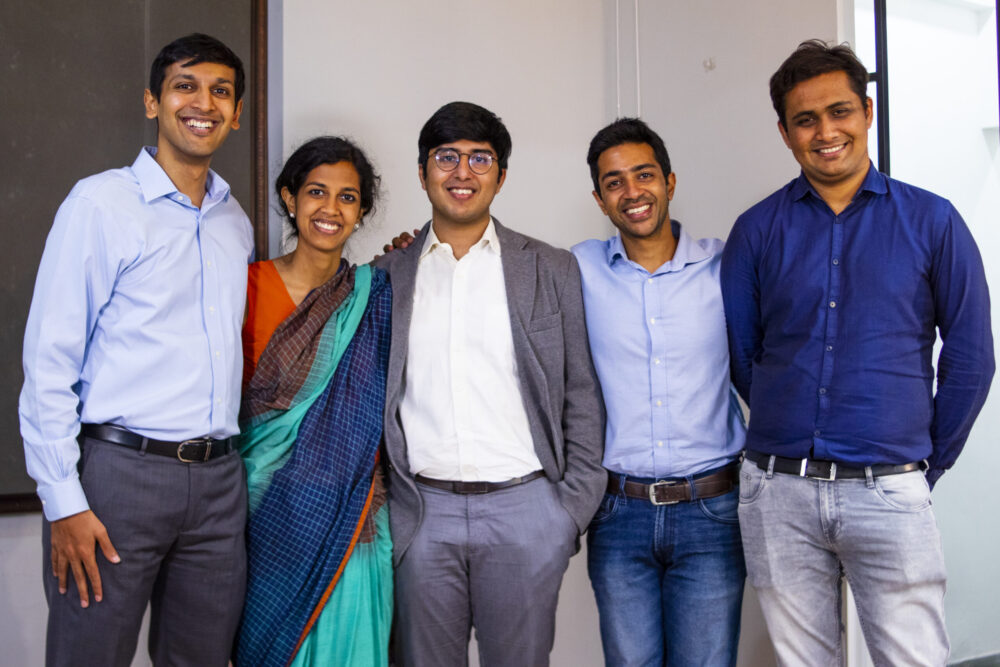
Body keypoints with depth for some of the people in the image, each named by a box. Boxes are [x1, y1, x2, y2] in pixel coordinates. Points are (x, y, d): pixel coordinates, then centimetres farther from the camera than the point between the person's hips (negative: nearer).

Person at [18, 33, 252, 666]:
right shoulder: (102, 202, -5)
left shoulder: (237, 221, 13)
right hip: (120, 470, -5)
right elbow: (50, 359, -8)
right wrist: (63, 502, -12)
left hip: (218, 478, 5)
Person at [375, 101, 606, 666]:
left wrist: (575, 508, -1)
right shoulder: (388, 276, 9)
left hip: (525, 510, -1)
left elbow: (582, 398, 5)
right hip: (421, 514, 1)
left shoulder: (553, 271, 6)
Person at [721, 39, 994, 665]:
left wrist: (929, 462, 9)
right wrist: (791, 448, 11)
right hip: (778, 495, 2)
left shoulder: (931, 220, 2)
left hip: (888, 493, -1)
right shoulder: (758, 230, 4)